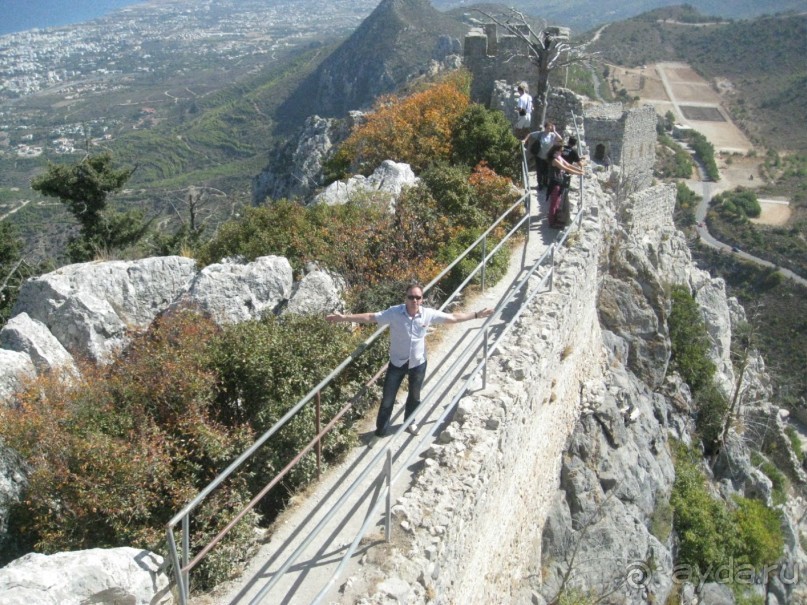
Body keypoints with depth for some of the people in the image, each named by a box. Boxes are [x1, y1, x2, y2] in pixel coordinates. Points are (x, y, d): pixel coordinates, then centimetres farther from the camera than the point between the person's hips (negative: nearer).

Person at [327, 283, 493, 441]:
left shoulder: (428, 314, -15)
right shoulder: (394, 312, -21)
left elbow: (453, 317, -5)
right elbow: (370, 317, -20)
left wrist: (477, 315, -4)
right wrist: (344, 317, -26)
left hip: (418, 363, 2)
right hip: (397, 363, -2)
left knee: (414, 397, 23)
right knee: (387, 400, 6)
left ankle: (410, 421, 51)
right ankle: (380, 432, 27)